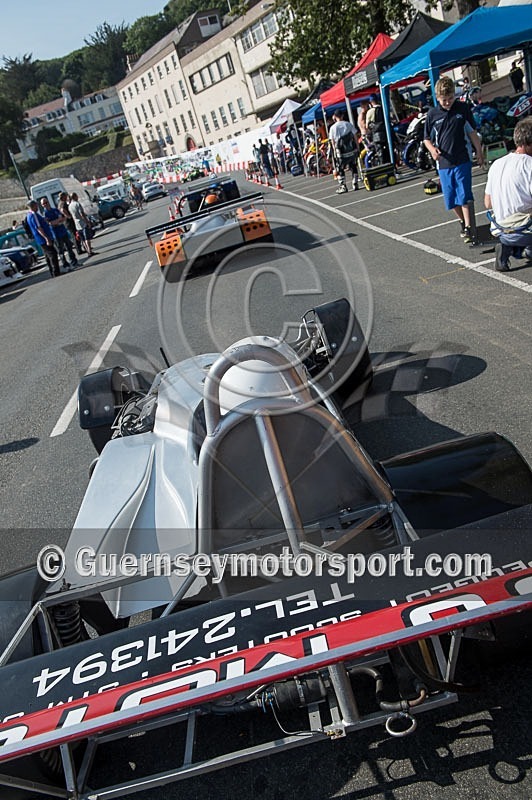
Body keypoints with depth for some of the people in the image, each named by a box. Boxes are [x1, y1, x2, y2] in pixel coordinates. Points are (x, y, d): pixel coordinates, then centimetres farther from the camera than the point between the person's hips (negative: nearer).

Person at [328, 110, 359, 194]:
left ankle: (343, 186, 2)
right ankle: (355, 184, 15)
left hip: (341, 152, -2)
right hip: (352, 150, 3)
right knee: (353, 167, 17)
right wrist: (357, 149, 9)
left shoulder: (332, 128, -3)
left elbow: (333, 142, -3)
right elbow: (355, 137, 3)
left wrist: (335, 152, 5)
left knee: (340, 169, 8)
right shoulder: (349, 124, 2)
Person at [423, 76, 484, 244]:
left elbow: (472, 132, 8)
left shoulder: (463, 108, 0)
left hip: (463, 160, -2)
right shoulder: (432, 114, 1)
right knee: (451, 199, 9)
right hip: (443, 162, 2)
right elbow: (427, 139, 8)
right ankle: (463, 222, 30)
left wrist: (479, 154, 10)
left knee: (464, 195, -8)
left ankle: (468, 227, -3)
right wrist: (432, 149, -14)